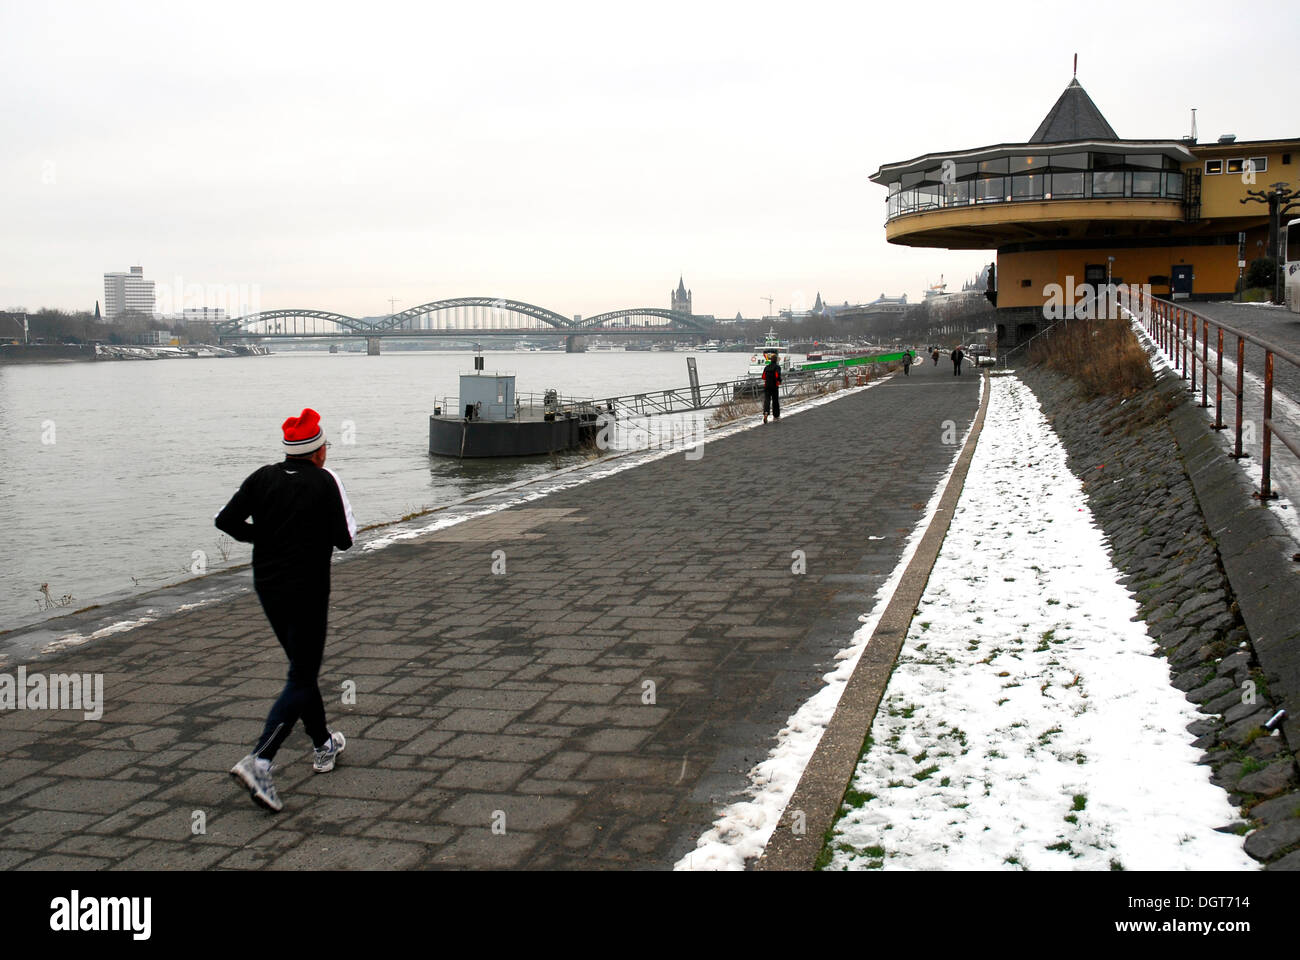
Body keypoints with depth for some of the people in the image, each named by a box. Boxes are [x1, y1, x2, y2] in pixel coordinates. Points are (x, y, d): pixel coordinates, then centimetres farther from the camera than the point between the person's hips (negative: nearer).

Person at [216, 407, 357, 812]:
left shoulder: (263, 478, 2)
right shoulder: (325, 482, -11)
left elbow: (225, 520, -3)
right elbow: (344, 539, -8)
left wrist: (262, 536, 10)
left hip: (266, 586, 6)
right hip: (307, 591, -6)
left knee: (303, 667, 22)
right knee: (301, 680, -2)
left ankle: (324, 745, 34)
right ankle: (259, 762, -18)